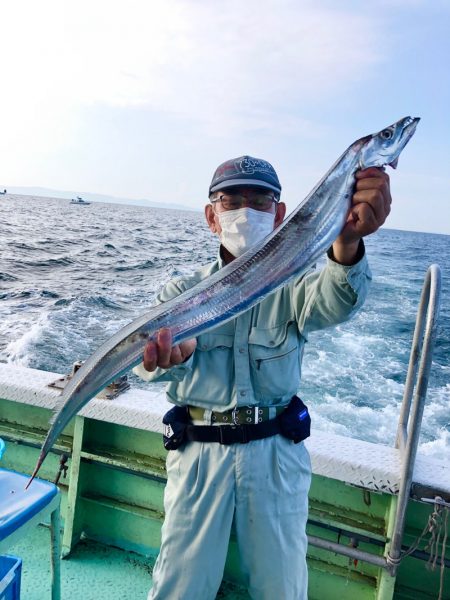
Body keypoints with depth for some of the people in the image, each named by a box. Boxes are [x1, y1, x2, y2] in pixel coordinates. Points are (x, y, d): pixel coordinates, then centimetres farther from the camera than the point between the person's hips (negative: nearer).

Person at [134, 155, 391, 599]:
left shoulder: (290, 284, -2)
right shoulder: (182, 291, 0)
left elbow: (332, 302, -25)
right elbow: (157, 341, -19)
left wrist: (348, 239, -47)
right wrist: (166, 355, -44)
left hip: (276, 454, 0)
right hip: (199, 451, 0)